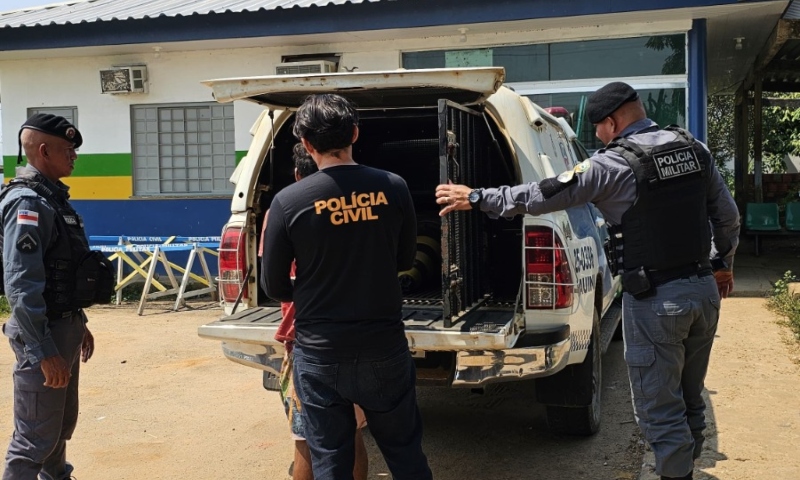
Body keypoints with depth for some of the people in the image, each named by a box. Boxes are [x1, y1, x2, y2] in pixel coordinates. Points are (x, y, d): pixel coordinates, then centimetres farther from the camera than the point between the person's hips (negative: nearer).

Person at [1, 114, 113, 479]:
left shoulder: (52, 197, 12)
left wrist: (78, 325, 22)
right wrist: (44, 352, -26)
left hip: (65, 328, 10)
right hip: (43, 334, -10)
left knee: (61, 424, 21)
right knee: (35, 438, -2)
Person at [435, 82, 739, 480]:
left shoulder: (613, 164, -14)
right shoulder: (695, 149, 5)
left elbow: (543, 195, -12)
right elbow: (728, 216, 10)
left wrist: (476, 198, -3)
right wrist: (723, 264, 26)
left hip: (656, 301, -7)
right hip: (704, 289, 7)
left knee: (660, 409, 5)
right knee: (690, 399, 21)